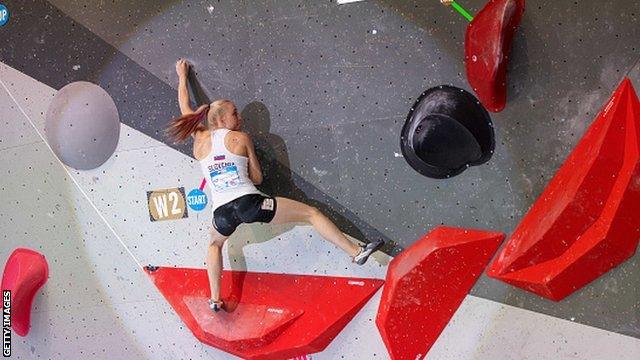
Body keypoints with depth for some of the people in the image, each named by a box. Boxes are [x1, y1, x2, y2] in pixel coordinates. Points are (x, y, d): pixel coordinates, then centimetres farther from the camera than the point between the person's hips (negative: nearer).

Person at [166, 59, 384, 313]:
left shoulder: (199, 139, 13)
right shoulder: (240, 138, 5)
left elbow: (185, 109, 32)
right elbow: (257, 178, 8)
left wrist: (182, 76, 46)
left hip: (221, 212, 4)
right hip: (248, 202, -4)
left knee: (215, 244, 37)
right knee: (311, 213, 5)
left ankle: (215, 299, 24)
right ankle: (356, 252, -2)